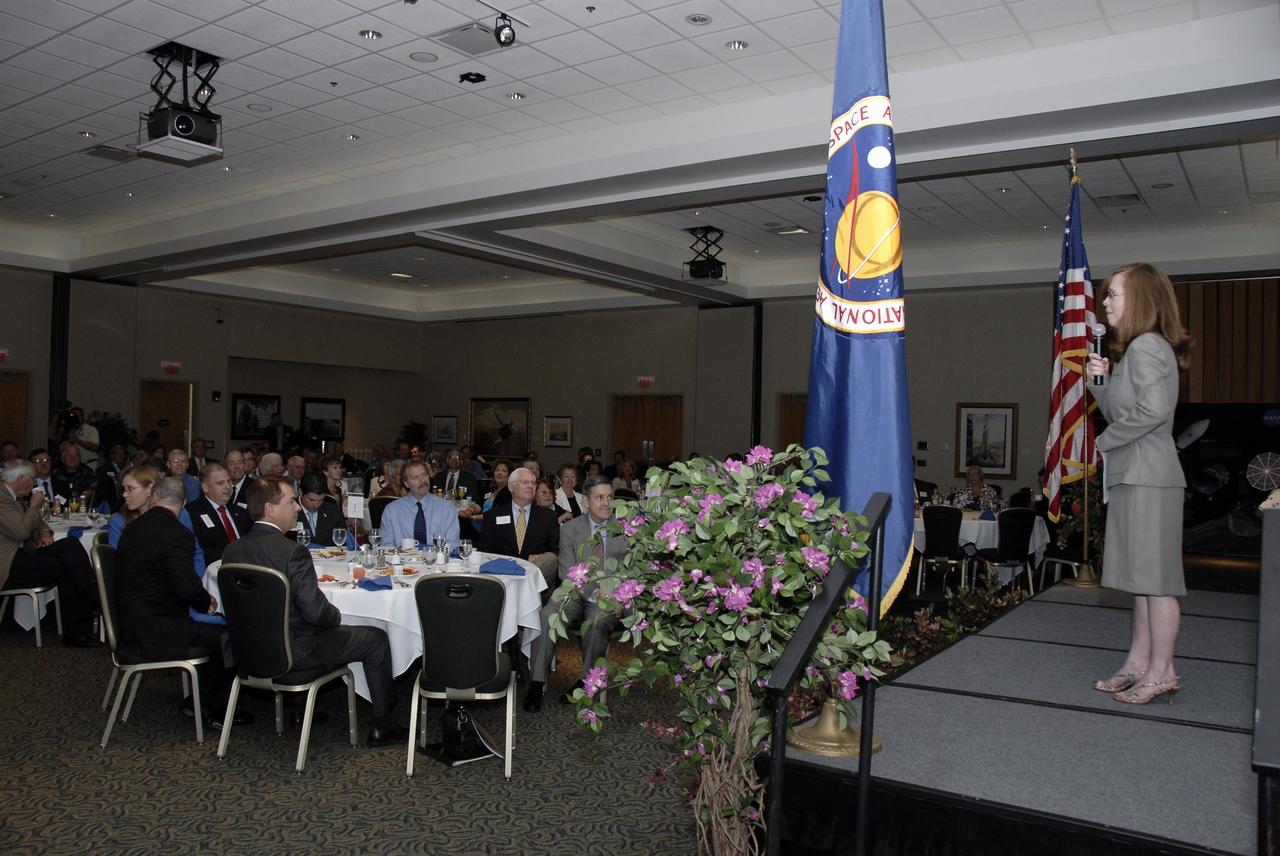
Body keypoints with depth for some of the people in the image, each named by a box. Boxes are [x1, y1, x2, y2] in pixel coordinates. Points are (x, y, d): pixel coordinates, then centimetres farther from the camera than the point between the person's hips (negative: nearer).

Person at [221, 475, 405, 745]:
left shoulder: (232, 550, -4)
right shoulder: (292, 551, -26)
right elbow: (315, 610, -26)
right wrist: (336, 616, -4)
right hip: (297, 652, -8)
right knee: (376, 638, 9)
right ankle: (381, 727, 17)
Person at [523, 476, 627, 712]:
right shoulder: (570, 529, 6)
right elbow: (566, 571, -1)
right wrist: (592, 592, -17)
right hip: (576, 593, 1)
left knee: (597, 623, -34)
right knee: (546, 616, -28)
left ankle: (586, 682, -14)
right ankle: (536, 684, -19)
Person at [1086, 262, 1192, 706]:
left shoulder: (1146, 345, -11)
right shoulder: (1134, 349, 20)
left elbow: (1153, 409, -23)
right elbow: (1119, 413, 18)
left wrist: (1103, 442, -13)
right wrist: (1101, 381, 3)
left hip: (1147, 476, -11)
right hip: (1132, 475, 11)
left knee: (1154, 575, -4)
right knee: (1142, 574, 12)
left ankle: (1162, 670, 3)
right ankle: (1139, 661, 19)